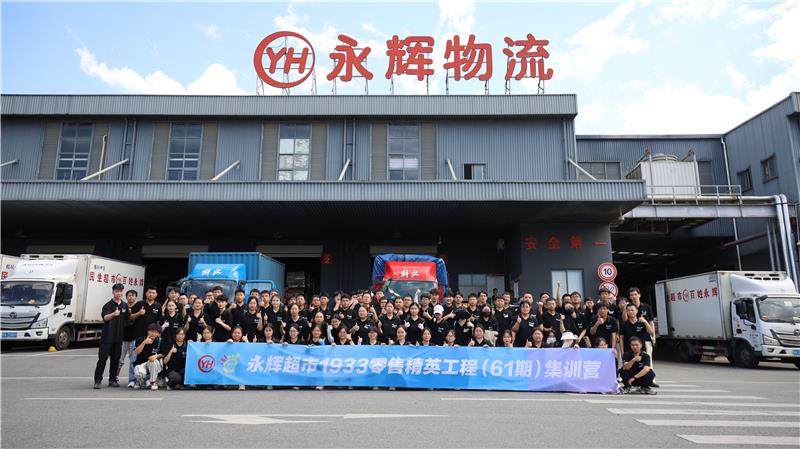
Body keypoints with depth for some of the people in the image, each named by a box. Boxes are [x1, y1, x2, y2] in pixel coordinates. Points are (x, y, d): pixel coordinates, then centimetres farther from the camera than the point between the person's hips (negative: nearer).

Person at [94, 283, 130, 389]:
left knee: (115, 359, 9)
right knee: (102, 359, -5)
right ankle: (98, 380, 0)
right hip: (107, 337, -5)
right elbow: (105, 317, -28)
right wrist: (114, 314, -45)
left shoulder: (125, 305, 9)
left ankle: (112, 380, 17)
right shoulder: (108, 305, -8)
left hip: (118, 337, 5)